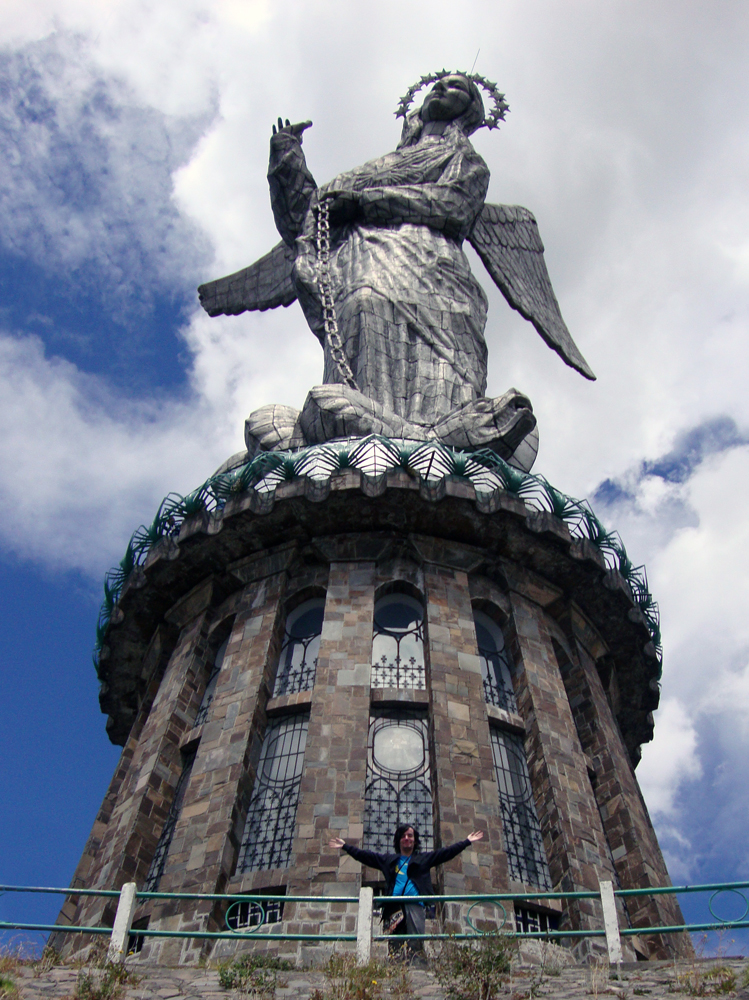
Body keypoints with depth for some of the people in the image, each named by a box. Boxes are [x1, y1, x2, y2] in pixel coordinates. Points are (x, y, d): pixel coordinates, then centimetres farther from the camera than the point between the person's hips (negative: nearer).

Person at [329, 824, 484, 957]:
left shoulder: (424, 858, 21)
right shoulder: (389, 860, 26)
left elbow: (446, 852, 16)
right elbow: (365, 855, 25)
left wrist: (467, 842, 10)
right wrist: (345, 846, 22)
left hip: (415, 904, -2)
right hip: (394, 906, 2)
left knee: (416, 943, -16)